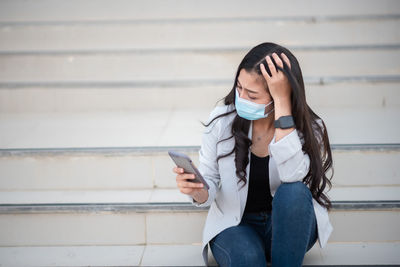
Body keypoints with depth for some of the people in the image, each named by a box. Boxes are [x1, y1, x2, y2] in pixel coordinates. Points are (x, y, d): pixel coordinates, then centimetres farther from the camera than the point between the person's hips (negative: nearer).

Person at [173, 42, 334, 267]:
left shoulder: (309, 128, -12)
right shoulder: (221, 120, -8)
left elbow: (293, 176, -34)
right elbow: (209, 185, -1)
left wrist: (282, 101, -33)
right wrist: (197, 191, -28)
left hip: (288, 226, 1)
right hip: (235, 225, -1)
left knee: (294, 192, -33)